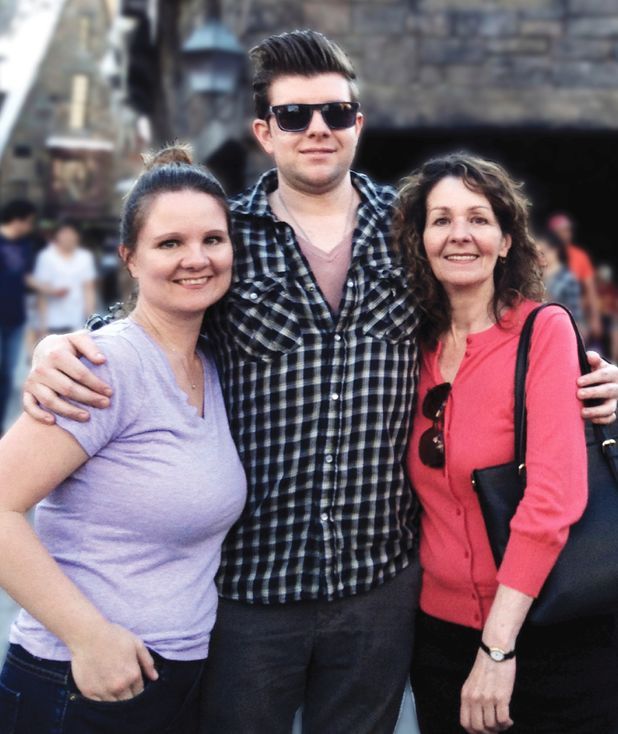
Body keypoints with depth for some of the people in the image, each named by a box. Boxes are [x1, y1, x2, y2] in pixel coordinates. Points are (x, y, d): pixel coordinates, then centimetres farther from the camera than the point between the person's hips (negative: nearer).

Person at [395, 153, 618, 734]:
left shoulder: (544, 330, -12)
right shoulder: (420, 345, 3)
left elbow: (554, 495, -19)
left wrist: (498, 647, -21)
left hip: (547, 637, -5)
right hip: (442, 633, 5)